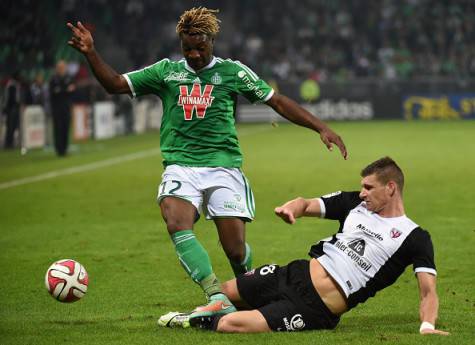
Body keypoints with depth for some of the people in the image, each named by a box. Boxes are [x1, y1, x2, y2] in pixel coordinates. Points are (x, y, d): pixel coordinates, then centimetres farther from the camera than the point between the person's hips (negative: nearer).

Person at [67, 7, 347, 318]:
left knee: (236, 249, -8)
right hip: (181, 167, 1)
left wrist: (321, 128, 3)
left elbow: (278, 102, 9)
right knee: (177, 224, -29)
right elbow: (115, 84, 12)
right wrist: (91, 53, -3)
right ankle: (217, 298, -35)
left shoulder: (232, 71, 7)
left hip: (223, 166, -1)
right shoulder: (166, 71, 11)